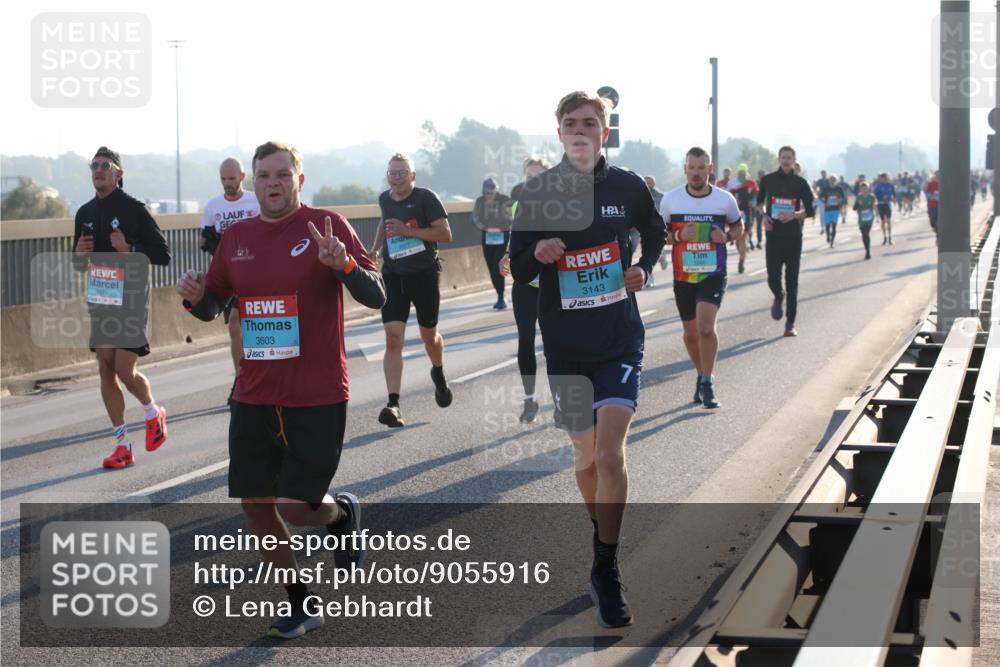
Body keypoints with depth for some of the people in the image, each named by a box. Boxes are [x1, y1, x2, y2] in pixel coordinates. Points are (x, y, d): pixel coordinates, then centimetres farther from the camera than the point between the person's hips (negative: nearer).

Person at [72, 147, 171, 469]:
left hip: (131, 302, -6)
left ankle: (154, 414, 22)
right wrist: (79, 254, -3)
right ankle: (123, 445, 12)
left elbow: (163, 255, -9)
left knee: (125, 372, -10)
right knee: (106, 372, 4)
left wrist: (129, 250, -22)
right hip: (100, 302, 6)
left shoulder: (134, 209, -8)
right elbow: (78, 265, 20)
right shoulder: (85, 213, 10)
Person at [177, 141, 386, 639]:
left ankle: (341, 511, 26)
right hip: (254, 397, 5)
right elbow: (212, 307, 17)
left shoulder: (326, 226, -6)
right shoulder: (237, 238, 7)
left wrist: (343, 264, -29)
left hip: (317, 398, -5)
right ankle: (301, 607, 25)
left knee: (294, 508, -10)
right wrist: (195, 297, -6)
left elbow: (376, 297, -11)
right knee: (256, 506, 6)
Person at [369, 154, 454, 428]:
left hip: (425, 274, -3)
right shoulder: (384, 199, 7)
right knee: (393, 338, -12)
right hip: (393, 275, 3)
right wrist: (375, 249, 15)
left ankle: (438, 374, 49)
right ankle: (393, 403, -19)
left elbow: (445, 233, -16)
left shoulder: (426, 198, -9)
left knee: (429, 335, 14)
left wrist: (408, 231, -23)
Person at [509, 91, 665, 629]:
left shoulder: (627, 187, 0)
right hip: (564, 343, 1)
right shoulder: (538, 193, -1)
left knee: (610, 450, -15)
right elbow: (517, 270, 3)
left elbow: (655, 233, 19)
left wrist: (644, 267, -1)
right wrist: (537, 254, -19)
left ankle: (606, 570, -7)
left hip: (620, 338, -1)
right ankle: (602, 536, 38)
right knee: (586, 455, 11)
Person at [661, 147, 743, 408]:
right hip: (683, 276, 2)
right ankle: (702, 375, 36)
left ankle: (708, 383, -6)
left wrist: (727, 236, -8)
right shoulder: (671, 199, -1)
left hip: (713, 275, -2)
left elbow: (738, 226, 14)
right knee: (691, 332, 13)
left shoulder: (725, 199, -1)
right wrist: (678, 236, -13)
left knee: (706, 327, -19)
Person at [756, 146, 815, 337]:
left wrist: (794, 215, -15)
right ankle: (778, 297, 26)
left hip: (793, 237, 0)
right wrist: (764, 216, 2)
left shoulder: (800, 183, 1)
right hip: (773, 235, 0)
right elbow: (759, 202, 21)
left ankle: (790, 323, 9)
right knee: (773, 278, -11)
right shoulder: (768, 180, 4)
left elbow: (810, 211, 4)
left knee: (792, 282, 1)